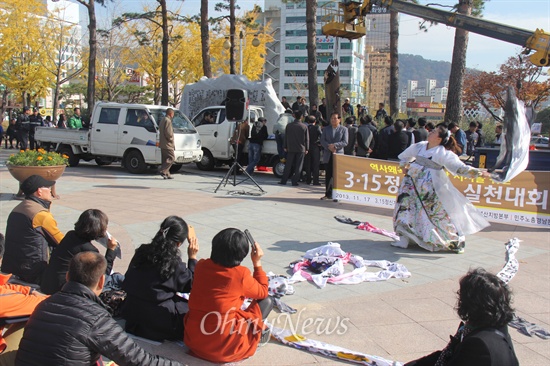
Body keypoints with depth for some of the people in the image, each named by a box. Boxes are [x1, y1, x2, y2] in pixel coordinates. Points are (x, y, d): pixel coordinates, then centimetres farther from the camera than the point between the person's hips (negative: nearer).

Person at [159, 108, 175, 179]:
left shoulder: (162, 120, 18)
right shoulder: (168, 121, -14)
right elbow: (168, 133, -23)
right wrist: (171, 139, -8)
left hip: (162, 144, 10)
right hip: (167, 144, -10)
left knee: (165, 159, 10)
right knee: (171, 158, -7)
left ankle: (166, 174, 11)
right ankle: (162, 170, -14)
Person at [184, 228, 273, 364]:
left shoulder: (201, 266, -1)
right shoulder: (241, 274, -14)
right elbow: (263, 292, 6)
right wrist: (257, 263, 8)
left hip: (192, 341, 6)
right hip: (223, 349, -5)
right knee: (267, 301, 7)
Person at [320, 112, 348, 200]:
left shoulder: (344, 129, 5)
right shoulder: (326, 129, 14)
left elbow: (345, 142, -5)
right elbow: (322, 141, 4)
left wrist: (334, 145, -17)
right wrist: (329, 147, -13)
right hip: (328, 156, 3)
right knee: (328, 175, 5)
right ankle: (328, 194, 11)